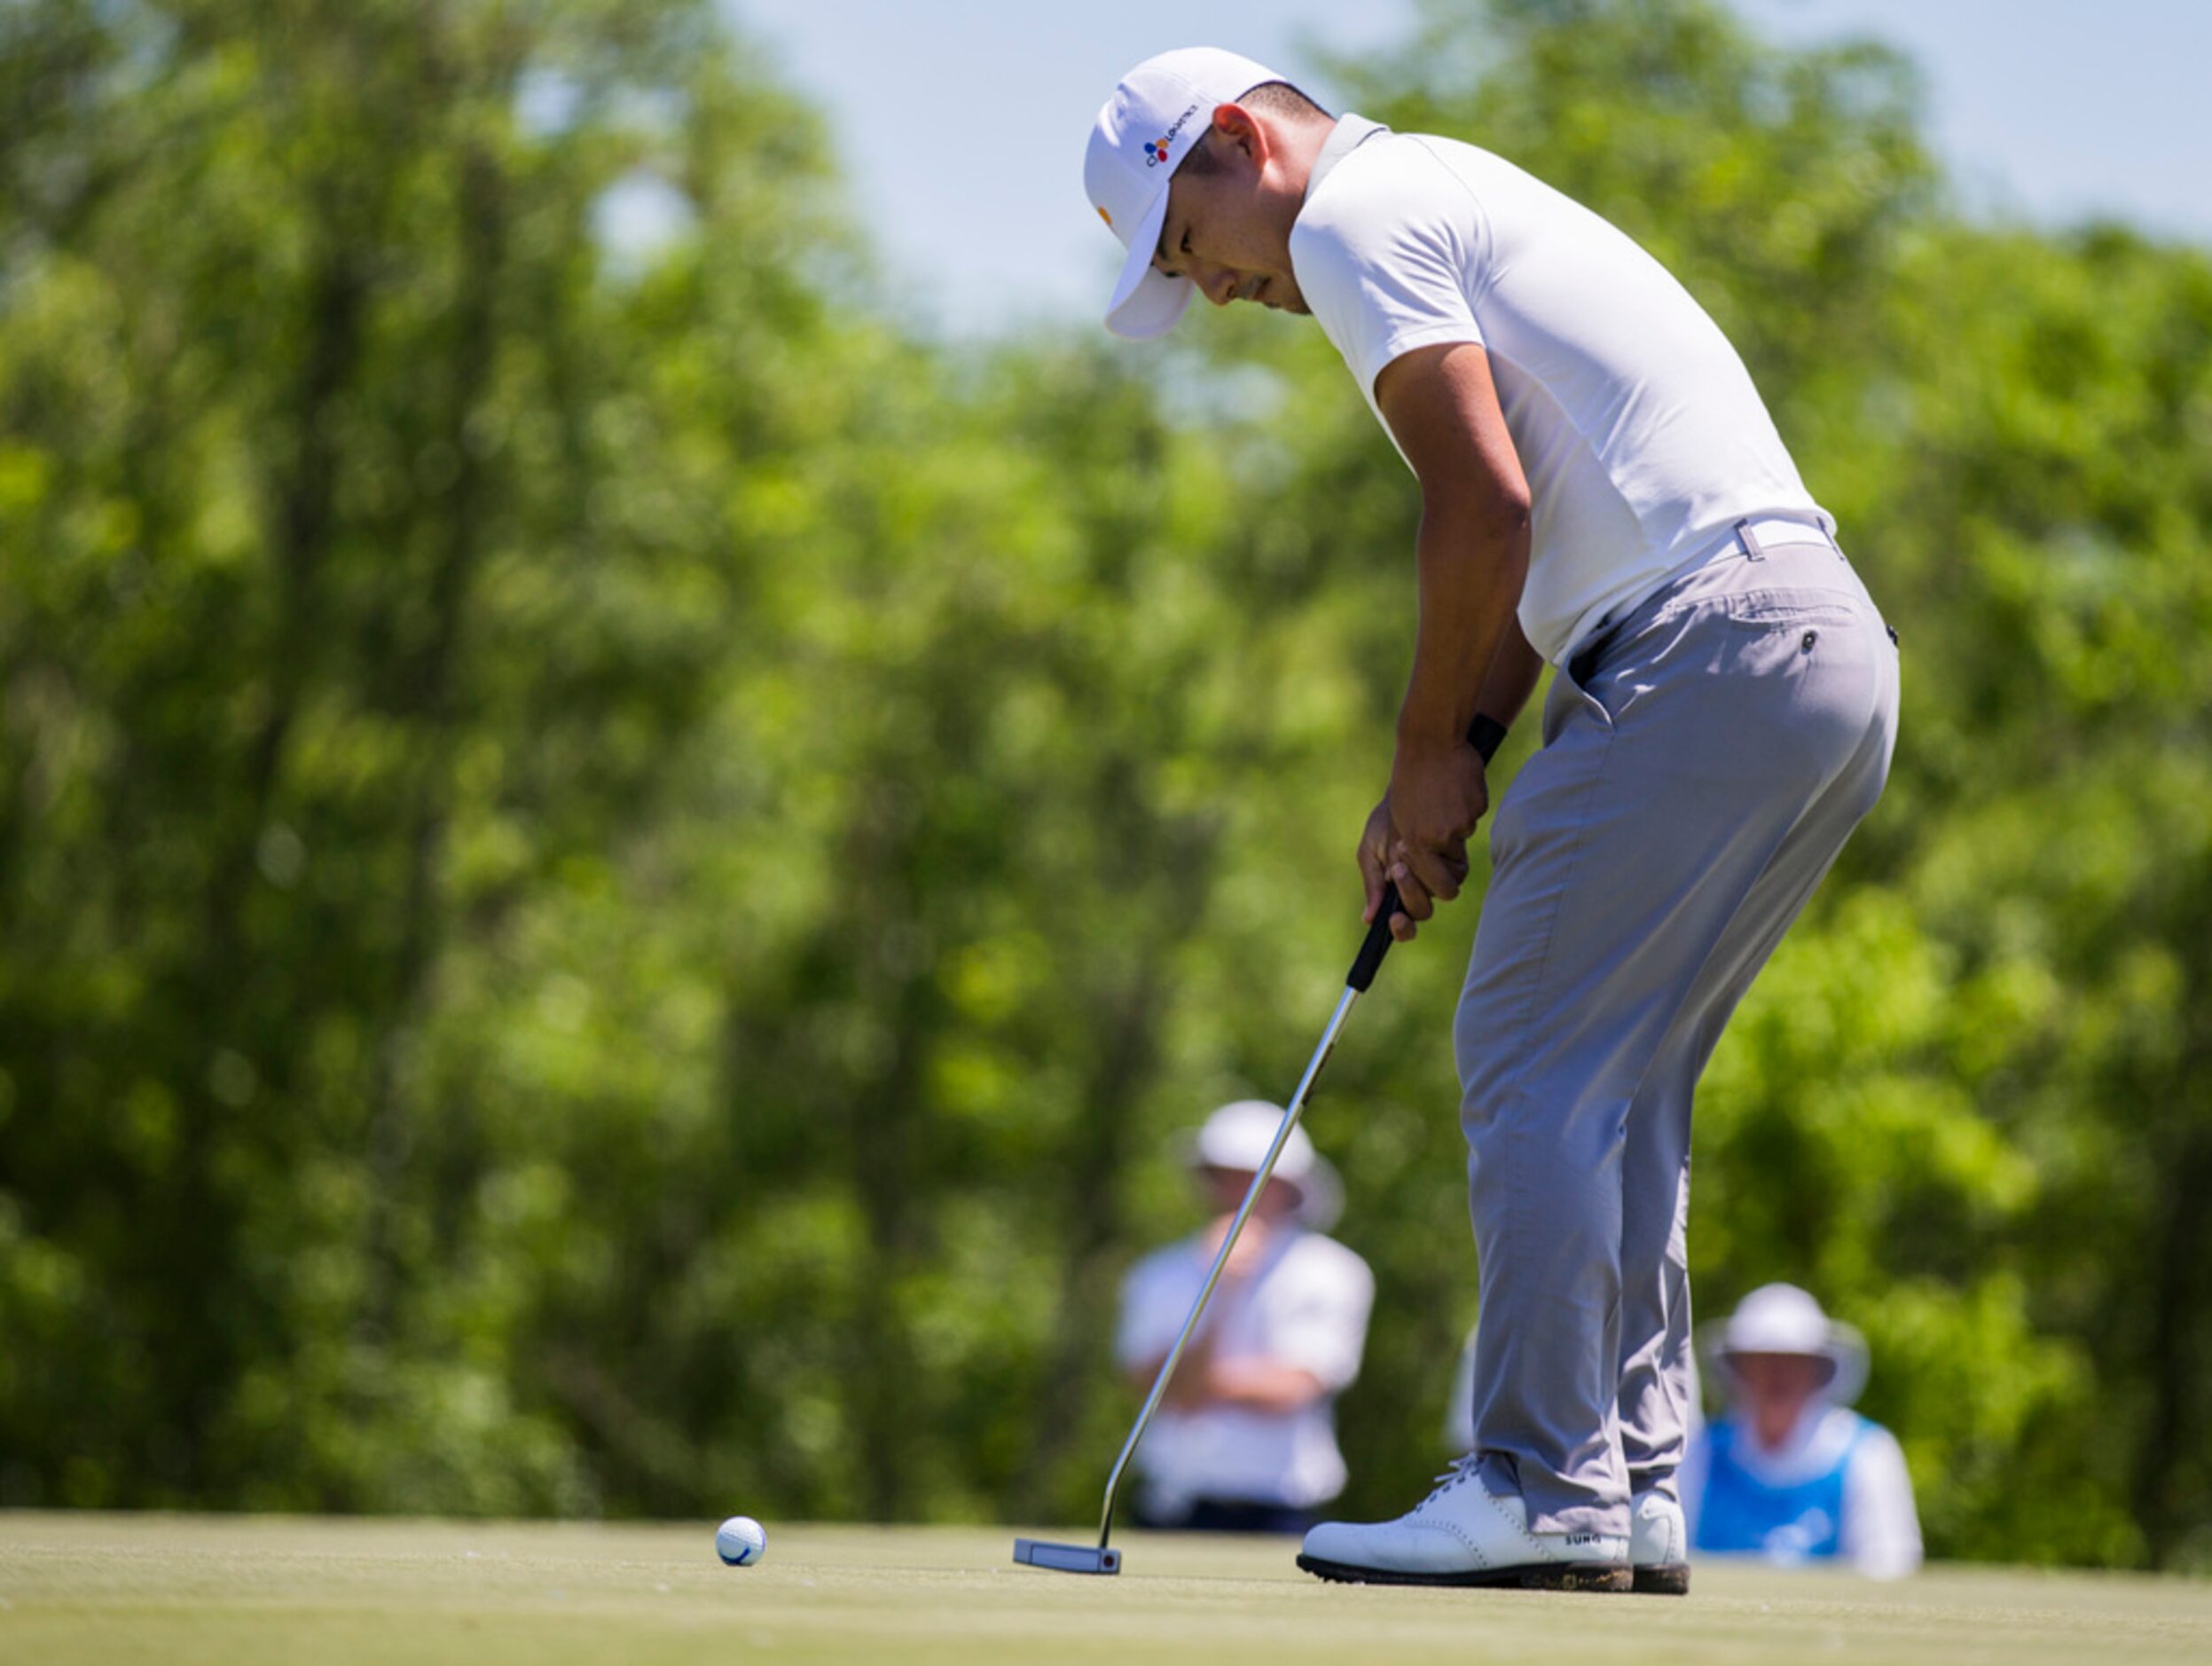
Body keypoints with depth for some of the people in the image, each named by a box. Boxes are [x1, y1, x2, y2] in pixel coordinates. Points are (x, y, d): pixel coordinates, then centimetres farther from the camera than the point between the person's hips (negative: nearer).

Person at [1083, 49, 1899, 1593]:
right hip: (1833, 648, 10)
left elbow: (1488, 501, -13)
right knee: (1614, 1088, 12)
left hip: (1704, 651, -10)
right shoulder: (1450, 194, 26)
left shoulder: (1357, 218, -4)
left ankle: (1544, 1488, -8)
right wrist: (1449, 768, 16)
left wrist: (1434, 751, -2)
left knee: (1539, 1069, -6)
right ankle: (1634, 1492, 10)